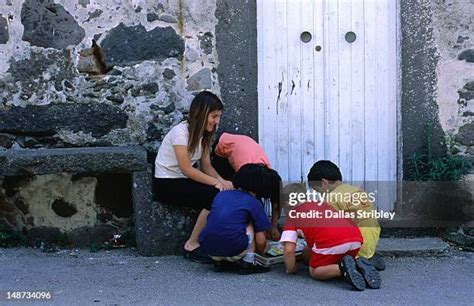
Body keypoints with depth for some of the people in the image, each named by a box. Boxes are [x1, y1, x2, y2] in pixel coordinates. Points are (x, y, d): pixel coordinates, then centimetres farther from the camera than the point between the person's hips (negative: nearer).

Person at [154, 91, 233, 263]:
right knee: (215, 196, -27)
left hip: (185, 181, 8)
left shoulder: (203, 134, 7)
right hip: (167, 184, -8)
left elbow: (206, 166, 4)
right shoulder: (180, 132, -18)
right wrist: (217, 183, -24)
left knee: (226, 193, -16)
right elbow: (187, 169, -22)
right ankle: (192, 246, -17)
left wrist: (221, 181, -14)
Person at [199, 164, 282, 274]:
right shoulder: (254, 203, 7)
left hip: (209, 250, 5)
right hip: (233, 251, -4)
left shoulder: (221, 194, 19)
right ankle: (248, 262, 9)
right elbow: (260, 240, 7)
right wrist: (261, 254, 31)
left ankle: (219, 261, 17)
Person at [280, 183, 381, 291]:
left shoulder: (292, 217, 19)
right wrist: (307, 252, 62)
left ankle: (343, 268, -13)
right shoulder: (320, 204, 36)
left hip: (331, 241, -6)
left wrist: (291, 269, 25)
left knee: (314, 271, 15)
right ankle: (358, 267, 1)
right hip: (356, 238, 7)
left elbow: (289, 250, 8)